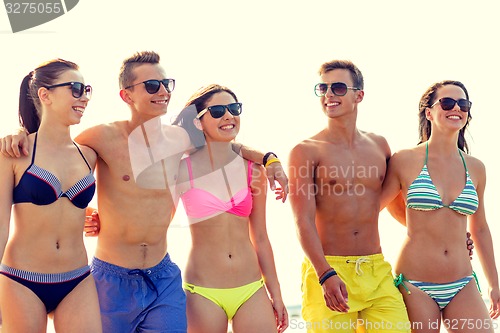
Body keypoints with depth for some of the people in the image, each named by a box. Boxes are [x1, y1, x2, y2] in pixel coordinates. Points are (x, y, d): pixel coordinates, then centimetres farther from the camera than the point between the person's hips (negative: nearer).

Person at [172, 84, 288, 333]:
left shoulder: (252, 170, 7)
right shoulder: (183, 170, -3)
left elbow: (260, 239, 12)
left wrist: (276, 295, 13)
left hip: (251, 291, 3)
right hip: (203, 293, -3)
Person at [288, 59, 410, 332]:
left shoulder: (379, 146, 14)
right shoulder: (306, 152, -1)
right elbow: (304, 221, -9)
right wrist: (326, 275, -22)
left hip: (378, 274, 4)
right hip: (327, 271, -3)